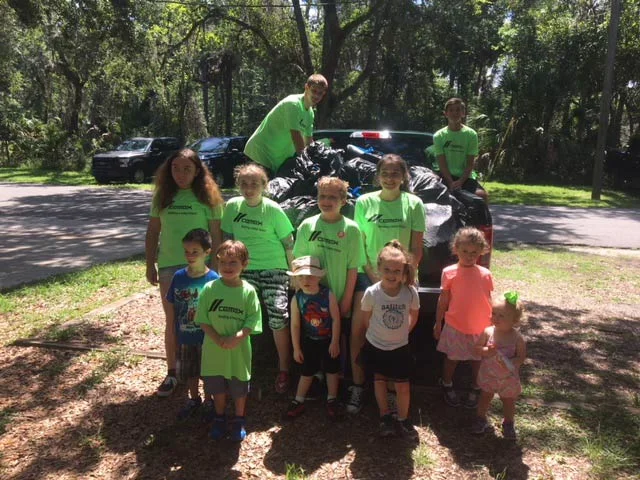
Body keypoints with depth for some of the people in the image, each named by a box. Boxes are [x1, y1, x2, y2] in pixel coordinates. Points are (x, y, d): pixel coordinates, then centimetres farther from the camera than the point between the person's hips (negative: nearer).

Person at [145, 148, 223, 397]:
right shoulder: (162, 197, 5)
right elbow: (152, 232, 10)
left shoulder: (208, 198, -3)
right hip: (169, 266, 3)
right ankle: (172, 373, 22)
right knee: (172, 321, 10)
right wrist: (150, 265, 8)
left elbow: (216, 234, -3)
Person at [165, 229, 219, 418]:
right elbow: (171, 307, 3)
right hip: (184, 337, 3)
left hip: (206, 337, -3)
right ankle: (194, 399, 43)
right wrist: (173, 331, 3)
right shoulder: (179, 277, -6)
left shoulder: (213, 279, -17)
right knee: (187, 371, 19)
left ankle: (209, 401, 37)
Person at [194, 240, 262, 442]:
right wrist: (218, 339, -18)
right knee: (217, 387, 18)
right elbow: (203, 319, -7)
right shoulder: (210, 288, -8)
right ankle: (219, 418, 41)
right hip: (214, 350, 1)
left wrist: (238, 337, -24)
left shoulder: (248, 291, -10)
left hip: (239, 350, -1)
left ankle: (239, 421, 36)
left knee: (239, 388, 14)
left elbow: (252, 321, -10)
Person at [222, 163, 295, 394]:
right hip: (245, 269, 3)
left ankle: (284, 369, 6)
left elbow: (289, 243, -4)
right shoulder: (232, 206, -1)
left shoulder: (273, 209, -9)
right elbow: (227, 238, 10)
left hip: (274, 268, -3)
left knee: (278, 316, -11)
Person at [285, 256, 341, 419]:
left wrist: (335, 342, -13)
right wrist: (296, 348, -5)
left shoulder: (328, 295, -21)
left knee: (331, 370, 14)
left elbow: (336, 319, -14)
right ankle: (298, 401, 28)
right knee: (307, 372, 14)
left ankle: (332, 400, 32)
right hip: (309, 341, 1)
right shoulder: (297, 299, -16)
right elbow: (295, 325, -9)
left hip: (329, 340, -1)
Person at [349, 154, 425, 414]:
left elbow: (417, 248, 2)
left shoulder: (413, 204, 1)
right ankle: (357, 385, 8)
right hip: (368, 274, 1)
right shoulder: (364, 202, 2)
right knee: (358, 328, -7)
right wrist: (373, 275, -7)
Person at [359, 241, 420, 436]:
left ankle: (403, 418, 30)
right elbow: (366, 318, -5)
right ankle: (385, 416, 37)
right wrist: (378, 333, 3)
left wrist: (401, 332, 5)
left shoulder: (411, 292, -20)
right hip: (375, 346, 0)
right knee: (379, 380, 17)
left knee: (403, 386, 6)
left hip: (400, 348, 0)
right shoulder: (371, 293, -22)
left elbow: (413, 316, 0)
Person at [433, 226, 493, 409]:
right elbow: (443, 300, -2)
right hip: (455, 326, -1)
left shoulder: (485, 274, -4)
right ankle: (447, 387, 37)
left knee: (478, 360, 15)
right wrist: (438, 323, 2)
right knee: (452, 358, 14)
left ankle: (475, 390, 36)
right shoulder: (450, 273, -9)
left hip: (480, 327, 2)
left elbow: (488, 300, 5)